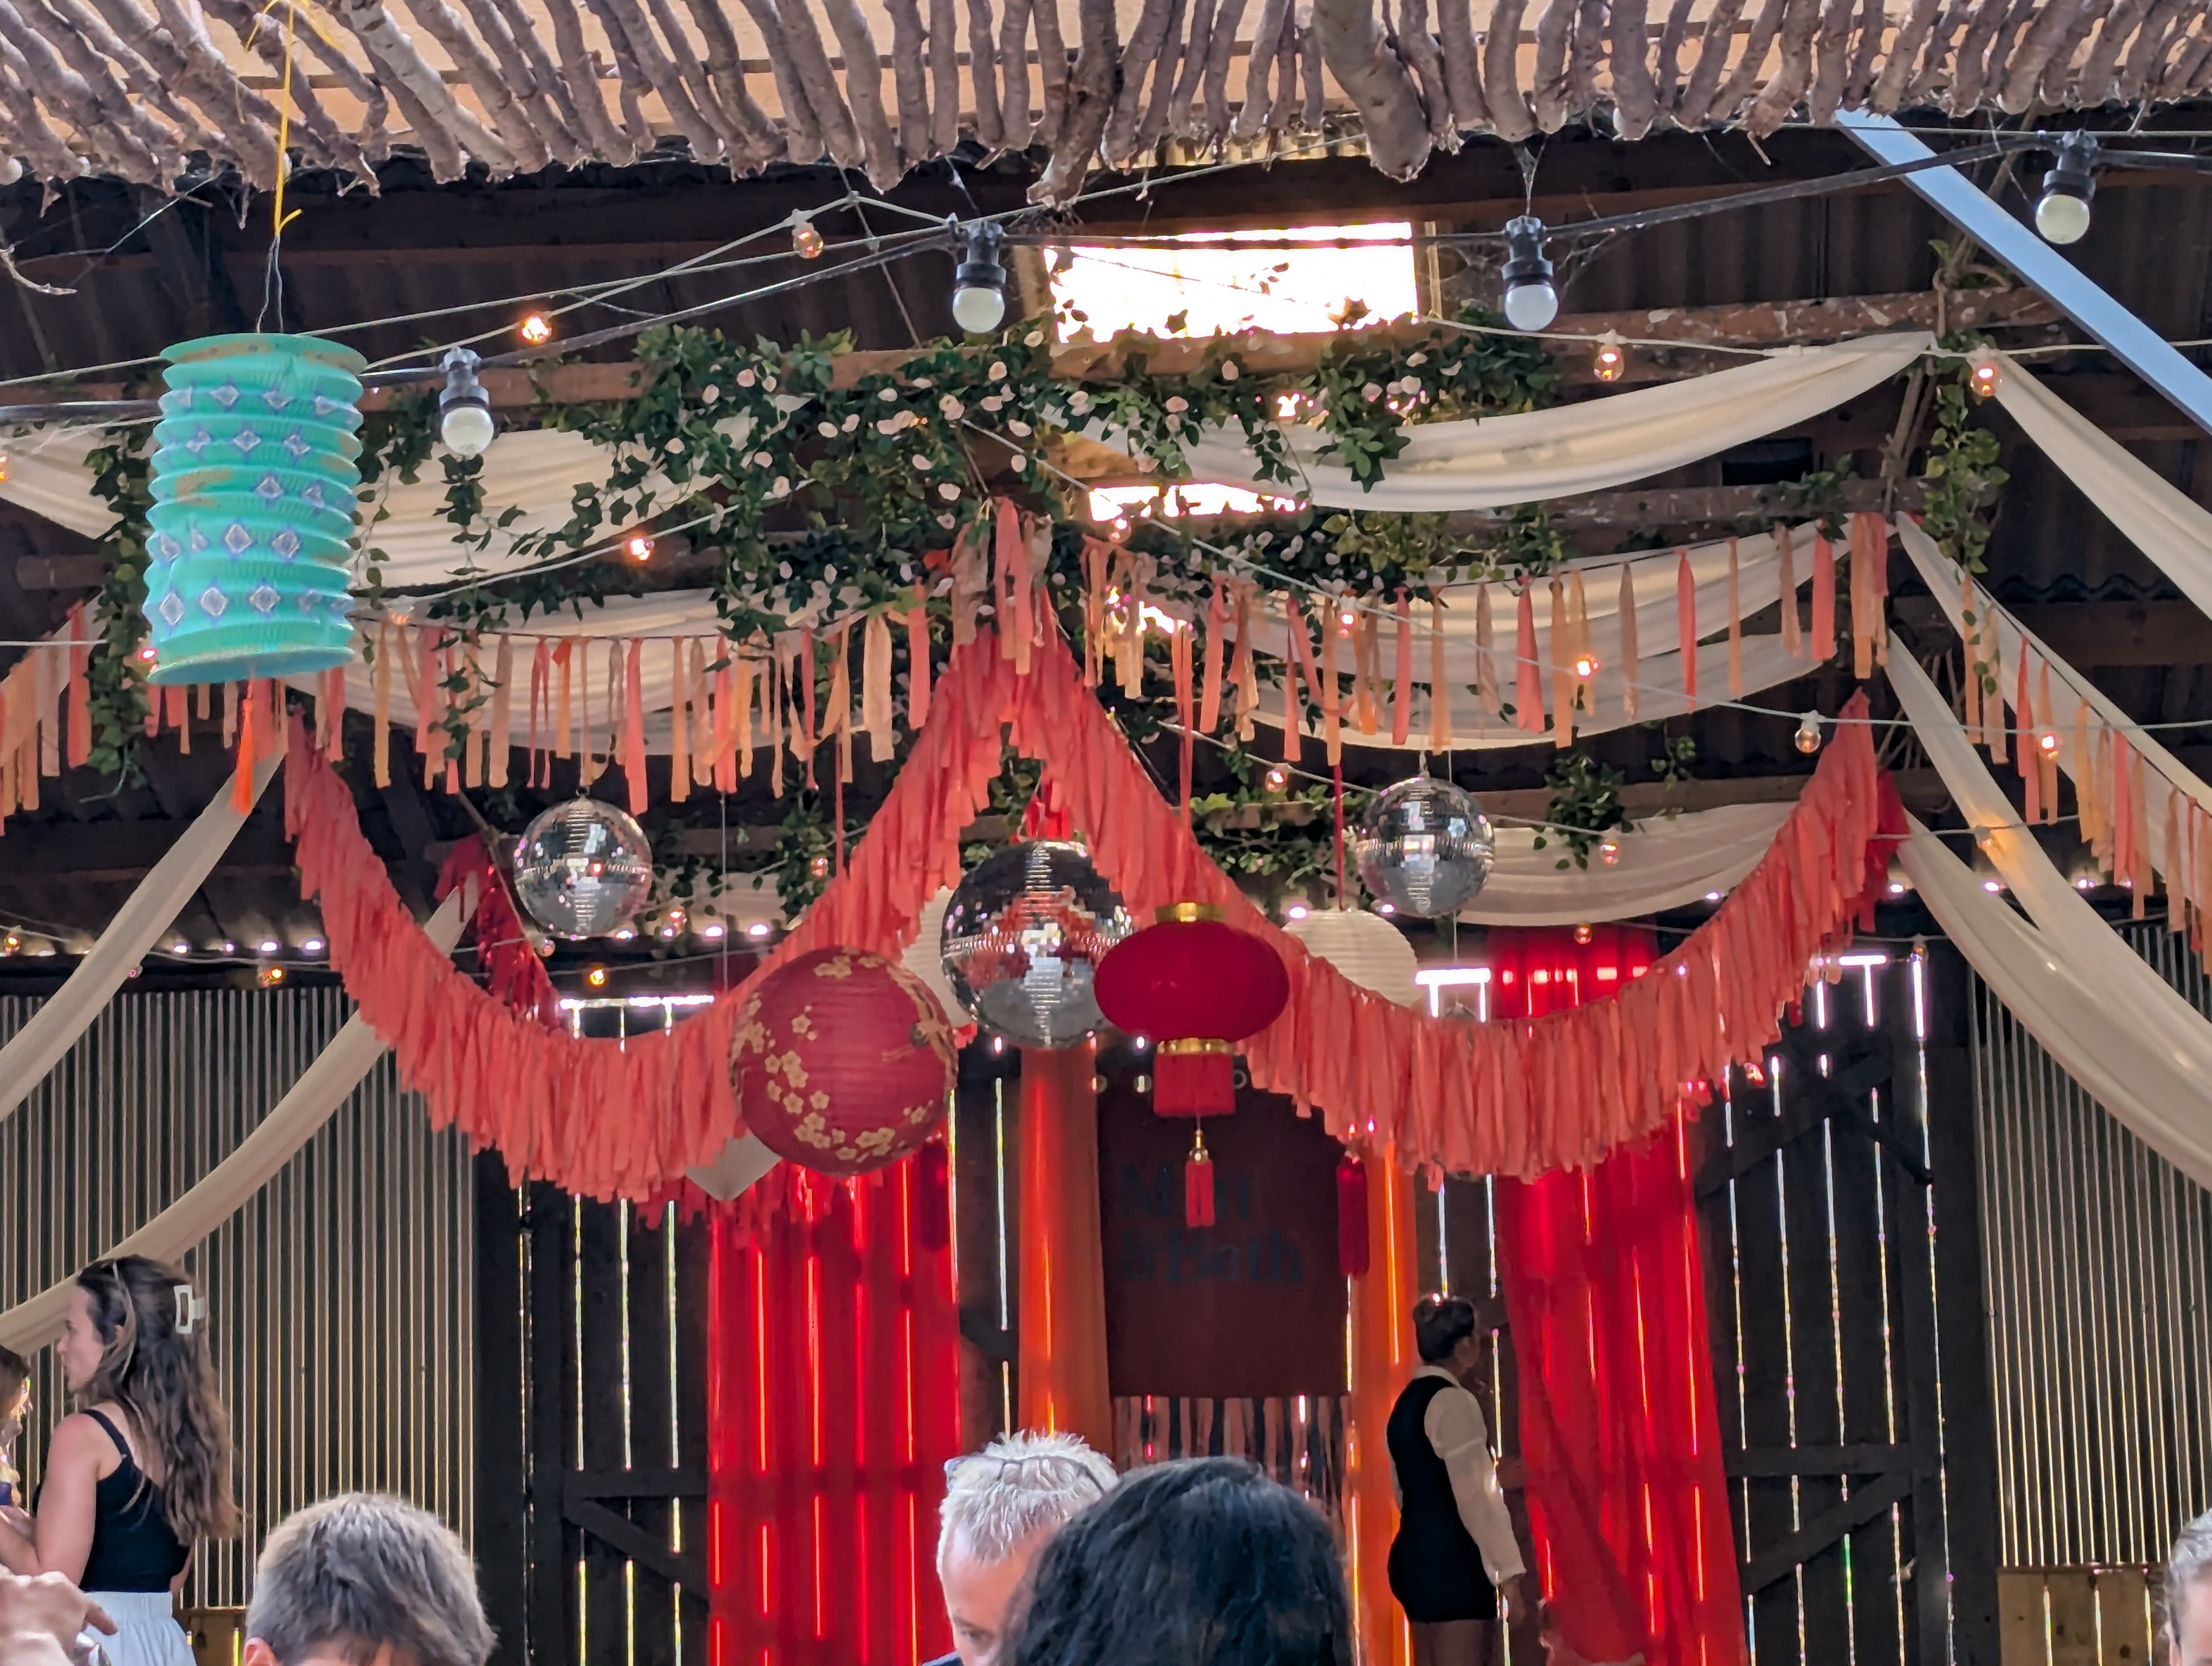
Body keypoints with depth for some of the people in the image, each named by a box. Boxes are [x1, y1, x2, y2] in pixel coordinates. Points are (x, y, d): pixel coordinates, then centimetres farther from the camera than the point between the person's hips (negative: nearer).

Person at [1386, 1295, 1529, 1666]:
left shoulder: (1407, 1403, 15)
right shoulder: (1453, 1402, -12)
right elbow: (1474, 1495, -17)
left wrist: (1493, 1474, 29)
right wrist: (1508, 1569, -15)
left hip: (1416, 1553, 9)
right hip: (1454, 1561, -9)